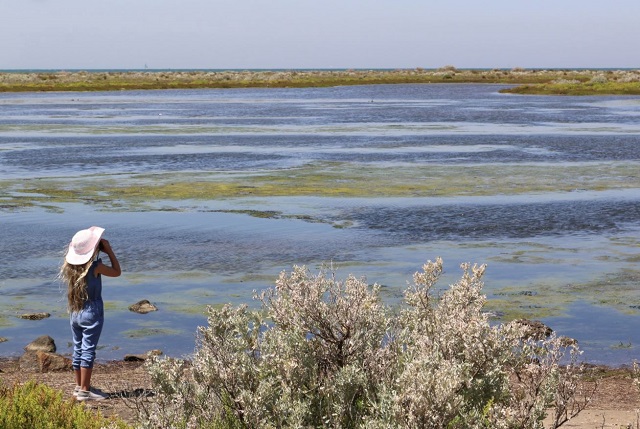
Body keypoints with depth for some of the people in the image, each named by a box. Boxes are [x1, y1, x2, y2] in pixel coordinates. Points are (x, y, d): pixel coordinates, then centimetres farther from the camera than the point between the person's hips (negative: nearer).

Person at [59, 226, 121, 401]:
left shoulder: (70, 265, 0)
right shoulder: (94, 266, -18)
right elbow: (117, 272, -4)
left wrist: (103, 251, 12)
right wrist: (109, 251, -3)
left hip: (75, 313, 7)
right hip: (92, 312, -7)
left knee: (78, 349, 14)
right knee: (88, 350, -3)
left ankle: (79, 386, 22)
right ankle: (84, 390, -1)